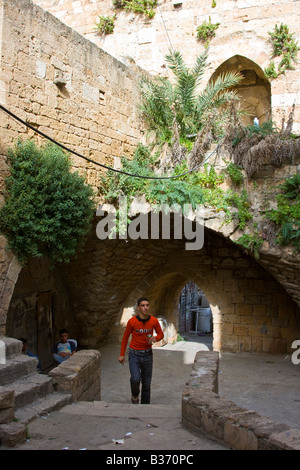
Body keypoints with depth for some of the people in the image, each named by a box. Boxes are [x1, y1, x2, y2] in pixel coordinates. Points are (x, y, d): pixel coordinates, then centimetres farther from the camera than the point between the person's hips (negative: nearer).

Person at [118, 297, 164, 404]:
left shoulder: (154, 321, -10)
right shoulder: (132, 321, -14)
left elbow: (161, 334, 6)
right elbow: (125, 337, 1)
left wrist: (155, 338, -18)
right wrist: (122, 354, 4)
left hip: (147, 354, 2)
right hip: (134, 354, -2)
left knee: (146, 383, 7)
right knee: (135, 379, -20)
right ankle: (135, 394, 12)